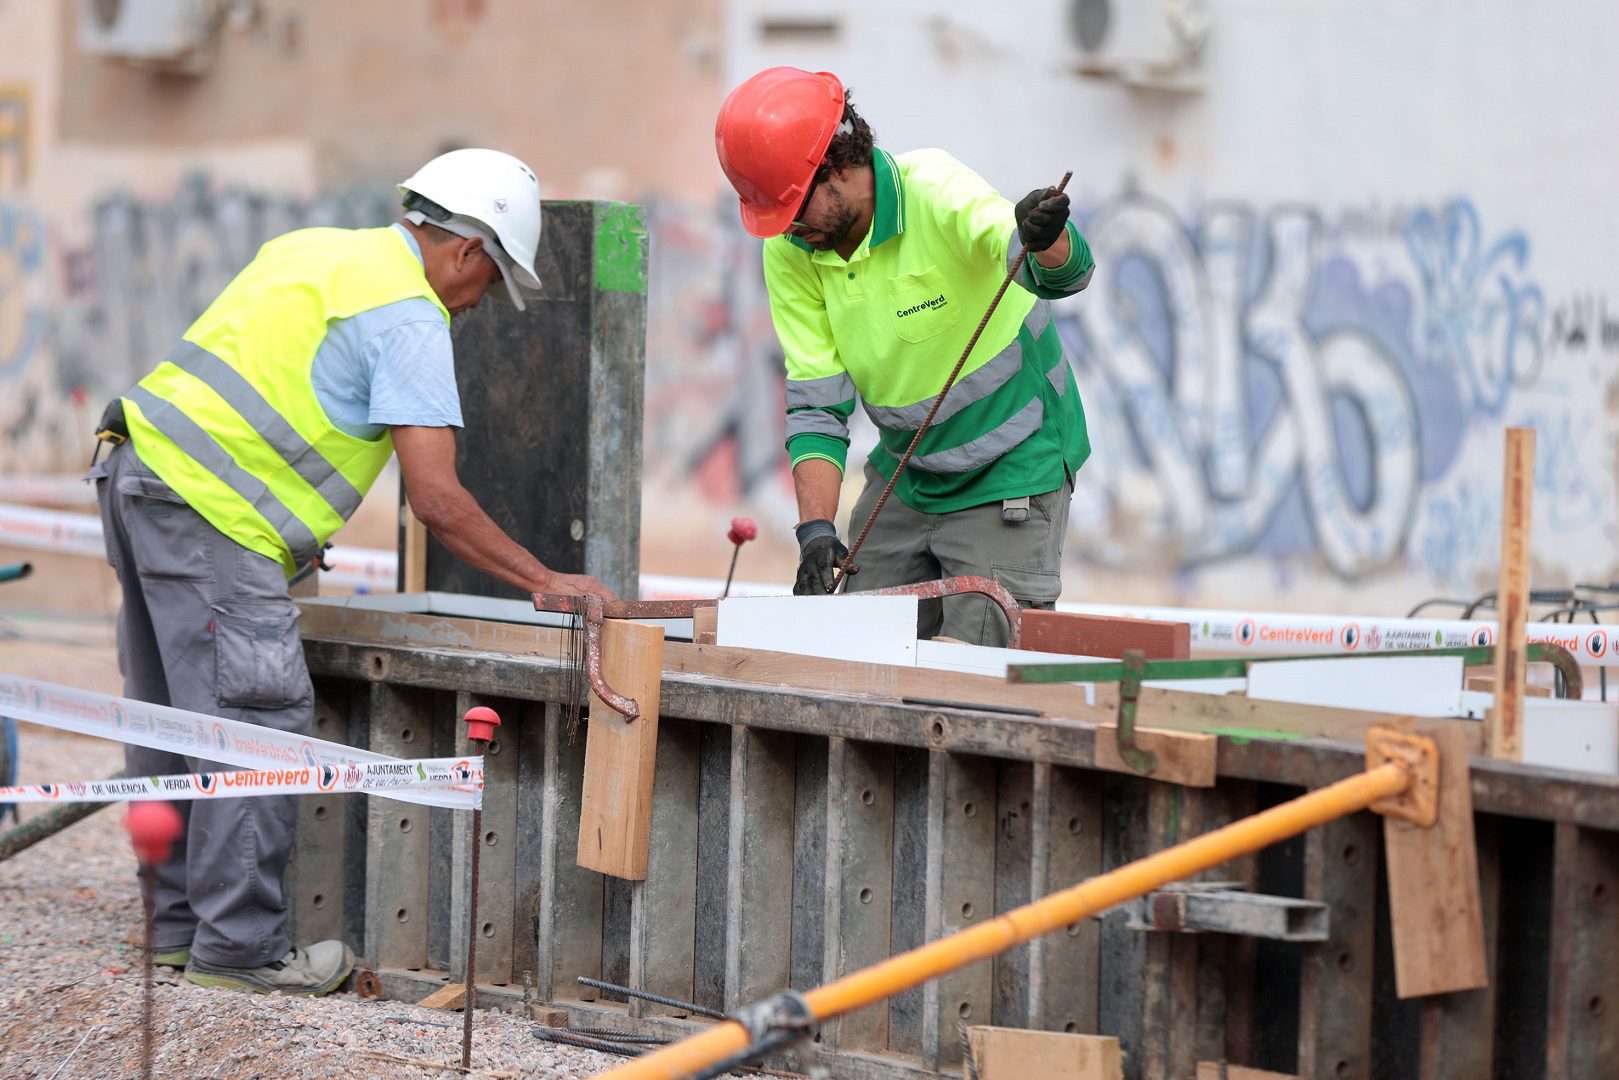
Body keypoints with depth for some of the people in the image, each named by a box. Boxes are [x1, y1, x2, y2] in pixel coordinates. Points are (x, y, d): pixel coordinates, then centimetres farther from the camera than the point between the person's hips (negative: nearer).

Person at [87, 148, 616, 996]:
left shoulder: (315, 250, 20)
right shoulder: (410, 314, -8)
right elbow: (435, 498, -13)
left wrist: (289, 540, 27)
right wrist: (545, 583, -6)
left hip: (141, 466, 10)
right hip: (209, 512, -10)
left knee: (178, 722, 15)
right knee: (255, 726, -7)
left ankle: (182, 923, 22)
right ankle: (239, 947, -6)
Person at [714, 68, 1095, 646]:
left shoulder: (934, 191, -22)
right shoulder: (789, 250, -7)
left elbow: (1063, 271, -37)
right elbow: (815, 403, -7)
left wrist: (1047, 240, -62)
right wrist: (815, 526, -20)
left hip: (1010, 475, -5)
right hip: (903, 480, 6)